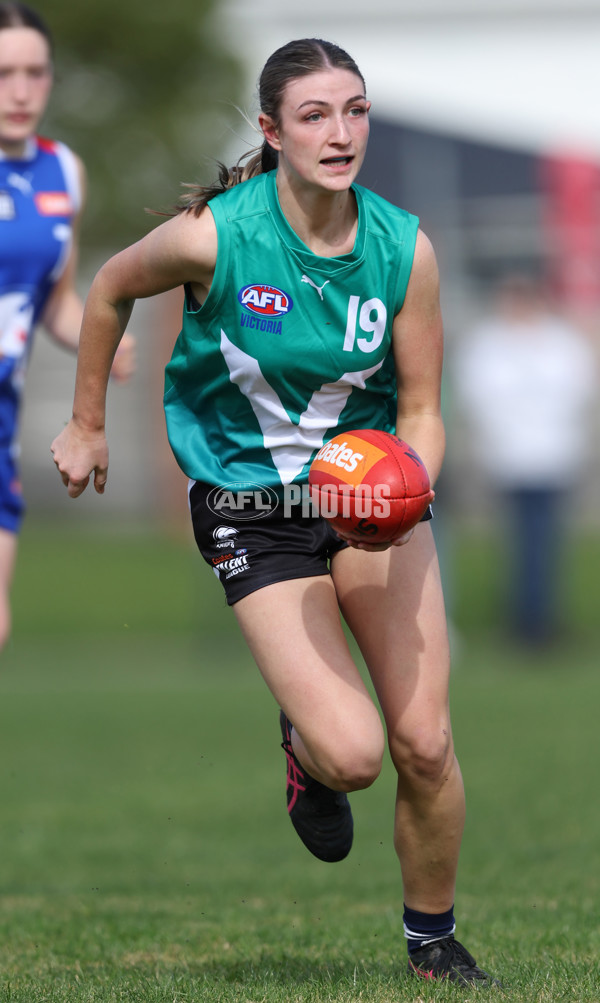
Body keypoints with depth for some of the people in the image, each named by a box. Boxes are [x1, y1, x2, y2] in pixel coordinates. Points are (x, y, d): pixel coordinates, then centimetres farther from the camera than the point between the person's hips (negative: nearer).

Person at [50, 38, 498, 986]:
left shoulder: (405, 248, -10)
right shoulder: (215, 234, -18)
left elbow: (420, 409, -1)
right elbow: (111, 289, 3)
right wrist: (87, 425, 13)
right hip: (251, 506, -3)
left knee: (424, 744, -6)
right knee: (352, 753, -17)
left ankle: (433, 941, 19)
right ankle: (303, 747, 22)